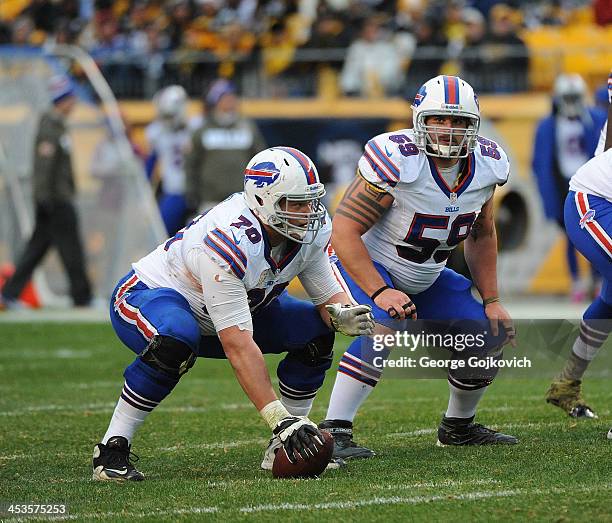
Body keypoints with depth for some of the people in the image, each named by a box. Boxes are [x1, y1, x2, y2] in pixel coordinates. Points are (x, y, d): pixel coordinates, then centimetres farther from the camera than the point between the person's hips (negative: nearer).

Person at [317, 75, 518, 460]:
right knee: (387, 326, -35)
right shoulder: (397, 160, -30)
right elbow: (344, 230, -29)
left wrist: (492, 299, 3)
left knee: (492, 333, 1)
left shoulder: (486, 165, -9)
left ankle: (459, 427, 25)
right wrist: (380, 293, -37)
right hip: (368, 268, -7)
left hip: (428, 277, 7)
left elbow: (482, 236, 10)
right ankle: (333, 431, -32)